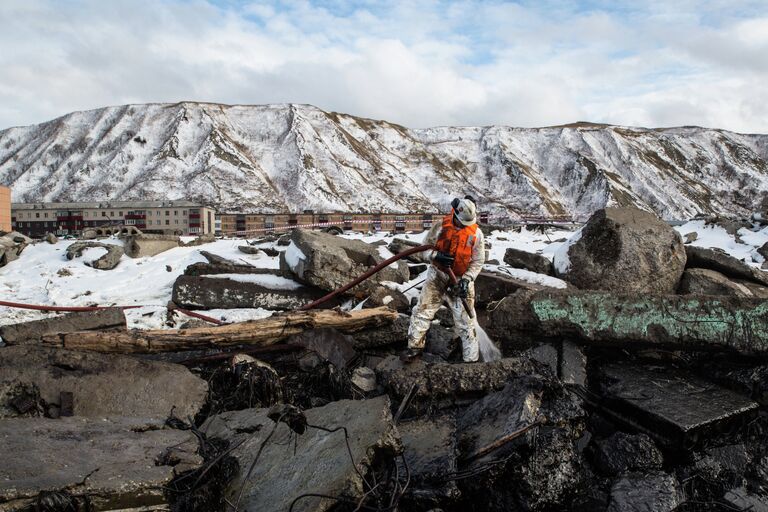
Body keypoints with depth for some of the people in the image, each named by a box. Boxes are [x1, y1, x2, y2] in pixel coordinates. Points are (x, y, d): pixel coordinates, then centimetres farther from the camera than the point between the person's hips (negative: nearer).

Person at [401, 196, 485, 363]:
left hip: (460, 280, -1)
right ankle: (415, 347, 22)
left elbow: (478, 261, -3)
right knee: (422, 311, 6)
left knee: (465, 322, 3)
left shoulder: (476, 233, -9)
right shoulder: (442, 226, -9)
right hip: (437, 276, 2)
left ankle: (471, 359, 13)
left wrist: (467, 279, -17)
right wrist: (436, 255, -23)